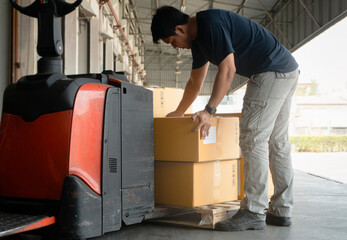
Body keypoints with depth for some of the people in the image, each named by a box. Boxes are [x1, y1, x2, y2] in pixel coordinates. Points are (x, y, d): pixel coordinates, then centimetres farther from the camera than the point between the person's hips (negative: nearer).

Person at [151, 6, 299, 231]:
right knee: (277, 142, 9)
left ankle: (253, 212, -8)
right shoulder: (198, 39, 16)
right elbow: (195, 83, 27)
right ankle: (281, 211, 13)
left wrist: (209, 111, -21)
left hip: (272, 72, -11)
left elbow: (227, 70, -20)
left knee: (253, 139, -11)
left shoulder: (212, 24, -16)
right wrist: (177, 114, 36)